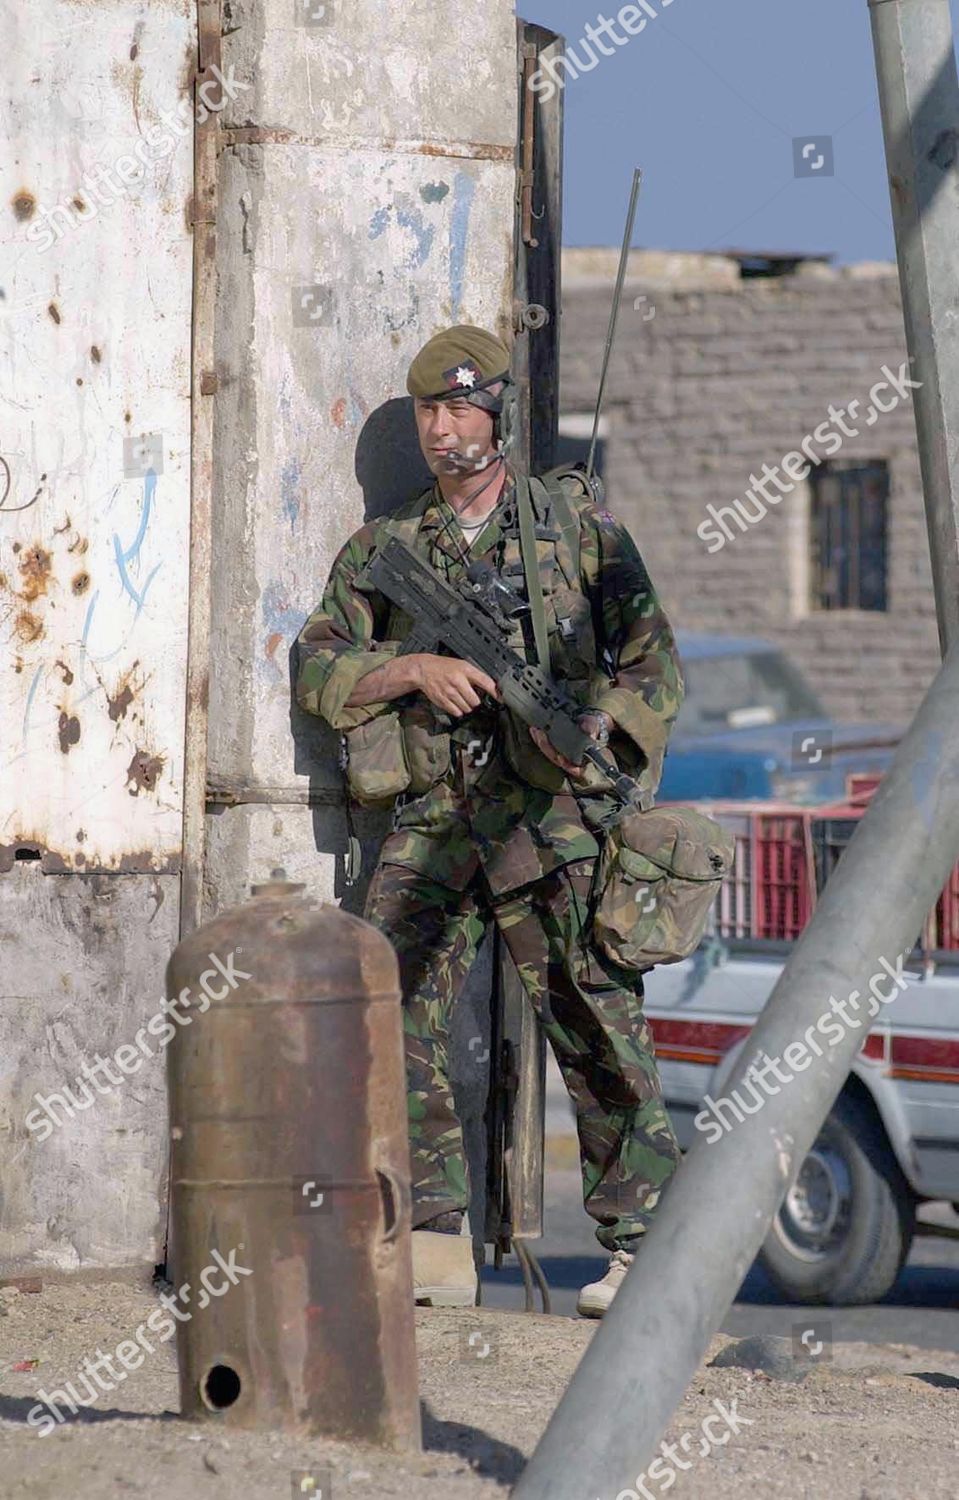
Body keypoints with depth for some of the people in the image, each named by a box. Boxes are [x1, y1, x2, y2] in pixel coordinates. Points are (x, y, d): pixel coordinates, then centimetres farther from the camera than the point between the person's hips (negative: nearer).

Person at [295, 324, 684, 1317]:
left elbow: (653, 659, 7)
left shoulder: (580, 530, 10)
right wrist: (417, 669, -6)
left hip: (551, 813, -2)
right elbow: (316, 668, 9)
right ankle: (433, 1245, -8)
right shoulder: (382, 549, 16)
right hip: (430, 819, 2)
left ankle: (640, 1245, 5)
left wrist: (605, 721, -12)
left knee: (597, 1029, -4)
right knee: (387, 1010, -12)